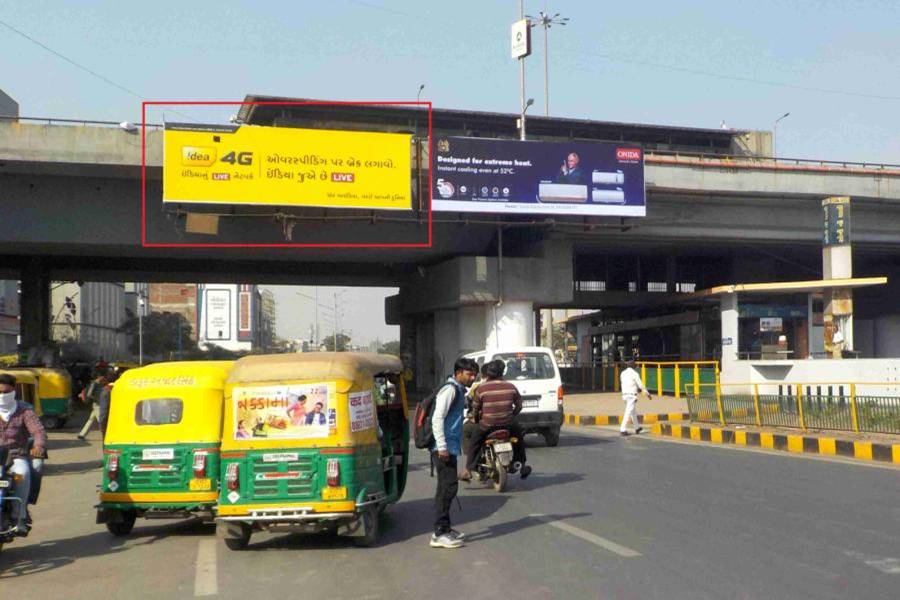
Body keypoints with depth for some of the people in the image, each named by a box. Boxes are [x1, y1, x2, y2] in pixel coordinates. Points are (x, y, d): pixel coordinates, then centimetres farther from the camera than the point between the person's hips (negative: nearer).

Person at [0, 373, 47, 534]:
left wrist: (39, 446, -31)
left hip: (17, 456, -1)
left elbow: (38, 430, -8)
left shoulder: (24, 411, 6)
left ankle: (20, 517, -26)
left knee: (23, 473, -33)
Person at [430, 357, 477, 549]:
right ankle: (439, 533, -9)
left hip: (450, 448, 10)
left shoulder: (459, 391, 18)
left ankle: (444, 528, 22)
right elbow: (437, 418, -19)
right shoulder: (450, 389, -13)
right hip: (444, 448, -10)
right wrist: (442, 446, -22)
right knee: (448, 487, -10)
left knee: (447, 488, 14)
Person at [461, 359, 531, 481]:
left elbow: (475, 408, 1)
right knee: (519, 436, 32)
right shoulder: (511, 387, 1)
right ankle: (522, 466, 36)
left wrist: (477, 418, 21)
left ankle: (468, 470, 14)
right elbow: (519, 405, 9)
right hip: (508, 424, 2)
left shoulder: (482, 388, -7)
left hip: (487, 425, -2)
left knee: (474, 441, 23)